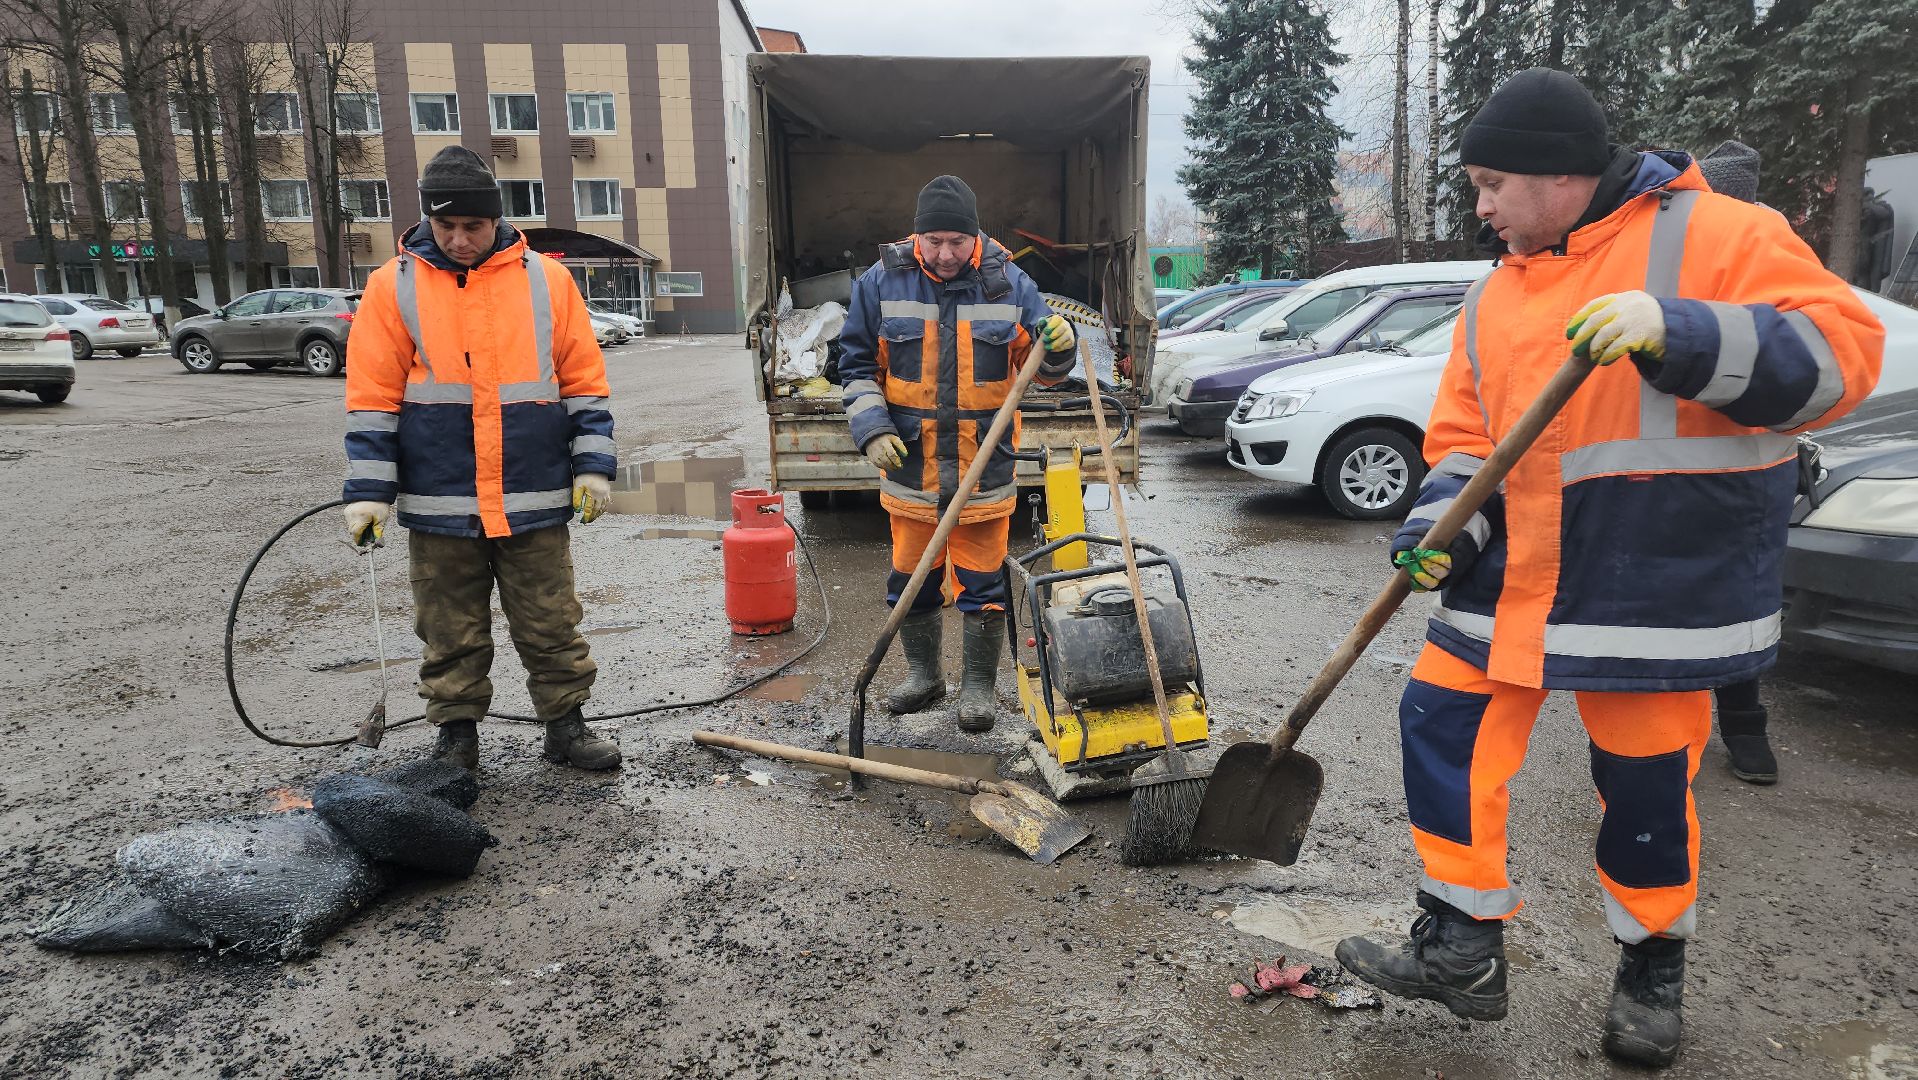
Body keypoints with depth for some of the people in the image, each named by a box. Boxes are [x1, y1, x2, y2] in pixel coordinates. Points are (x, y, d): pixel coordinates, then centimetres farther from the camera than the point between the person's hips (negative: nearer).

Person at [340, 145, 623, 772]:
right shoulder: (394, 286, 2)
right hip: (438, 506, 0)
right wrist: (368, 491, -3)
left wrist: (593, 467, 0)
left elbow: (585, 381, 5)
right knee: (451, 634, 11)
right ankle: (456, 735, 27)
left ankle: (565, 727, 22)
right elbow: (372, 399, 2)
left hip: (535, 503, 0)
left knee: (551, 625, 7)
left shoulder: (546, 280, 3)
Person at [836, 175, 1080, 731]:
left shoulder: (1009, 283, -2)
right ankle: (923, 674, 33)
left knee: (983, 582, 5)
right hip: (909, 464, 2)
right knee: (912, 577, 14)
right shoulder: (881, 283, -2)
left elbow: (1040, 369, 4)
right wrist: (872, 429, -9)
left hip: (984, 468, -1)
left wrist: (1058, 349, -19)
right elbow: (857, 365, 4)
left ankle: (980, 685, 22)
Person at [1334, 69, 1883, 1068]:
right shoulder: (1495, 295, 11)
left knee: (1646, 782, 6)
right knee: (1442, 727, 2)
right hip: (1513, 577, 6)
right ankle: (1462, 950, 19)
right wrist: (1442, 523, -6)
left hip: (1658, 582, -5)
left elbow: (1840, 351, -15)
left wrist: (1680, 333, -29)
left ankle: (1652, 971, 33)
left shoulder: (1716, 236, -6)